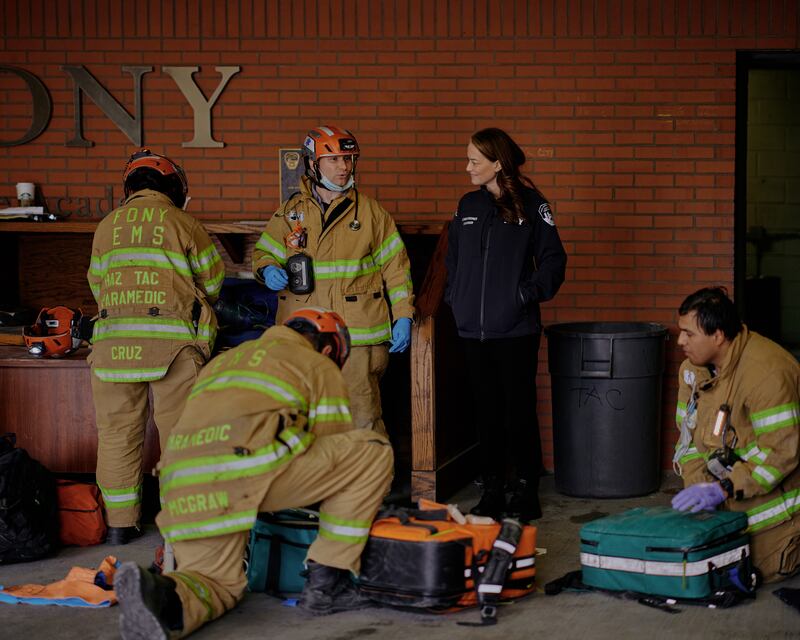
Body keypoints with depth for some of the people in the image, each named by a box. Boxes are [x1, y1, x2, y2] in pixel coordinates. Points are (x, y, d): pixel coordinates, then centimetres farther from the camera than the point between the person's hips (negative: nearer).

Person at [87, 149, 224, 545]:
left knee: (117, 431, 9)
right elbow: (212, 279, 11)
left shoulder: (107, 226, 14)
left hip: (113, 339, 3)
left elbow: (97, 282, 20)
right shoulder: (182, 223, 6)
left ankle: (119, 523, 13)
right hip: (172, 340, -3)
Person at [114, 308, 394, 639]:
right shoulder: (320, 367, 21)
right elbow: (338, 443, 21)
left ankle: (156, 593, -15)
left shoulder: (223, 361, 39)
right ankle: (326, 582, 8)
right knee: (373, 451, 9)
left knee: (218, 585, 21)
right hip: (251, 468, -6)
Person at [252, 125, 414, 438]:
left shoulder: (370, 211, 6)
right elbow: (263, 252, 16)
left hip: (358, 336, -2)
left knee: (363, 421, -5)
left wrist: (403, 317, 1)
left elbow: (395, 266, 8)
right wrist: (268, 270, -8)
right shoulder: (291, 212, 10)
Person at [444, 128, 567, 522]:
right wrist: (454, 296, 9)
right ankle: (492, 491, 18)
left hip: (515, 330, -5)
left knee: (520, 411, 0)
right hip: (473, 329, 5)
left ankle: (526, 493, 10)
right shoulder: (468, 205, 11)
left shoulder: (530, 204, -4)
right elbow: (453, 256, 20)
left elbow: (553, 259, -2)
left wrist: (528, 293, -12)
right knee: (486, 411, 10)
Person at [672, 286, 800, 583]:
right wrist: (698, 486, -10)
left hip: (774, 490, -7)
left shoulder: (766, 372, -27)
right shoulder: (693, 369, 1)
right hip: (731, 494, 8)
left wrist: (724, 490, -31)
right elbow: (690, 434, 6)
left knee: (765, 570, -10)